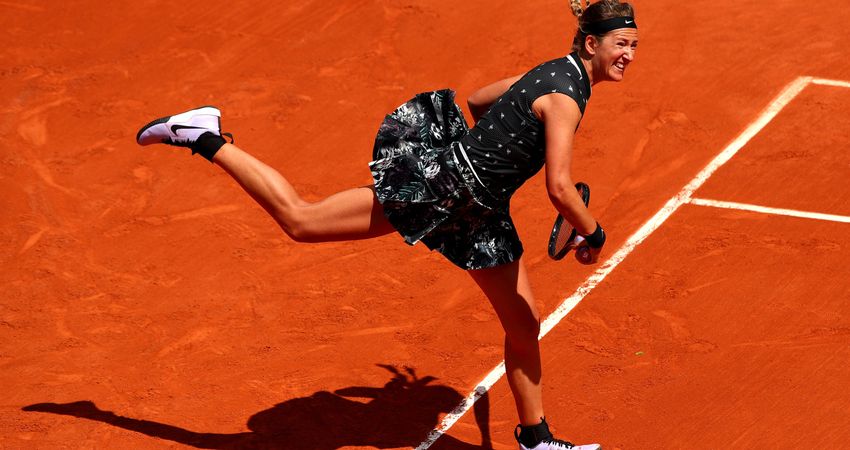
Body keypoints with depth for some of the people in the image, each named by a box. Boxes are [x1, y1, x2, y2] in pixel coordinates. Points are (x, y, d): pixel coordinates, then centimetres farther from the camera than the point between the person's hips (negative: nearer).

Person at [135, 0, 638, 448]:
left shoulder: (555, 73, 9)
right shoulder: (566, 98, -20)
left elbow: (478, 100, 22)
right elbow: (560, 189, -25)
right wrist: (594, 235, -10)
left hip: (478, 213, 10)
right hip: (440, 184, -10)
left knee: (525, 325, 11)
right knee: (299, 220, -4)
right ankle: (205, 137, 8)